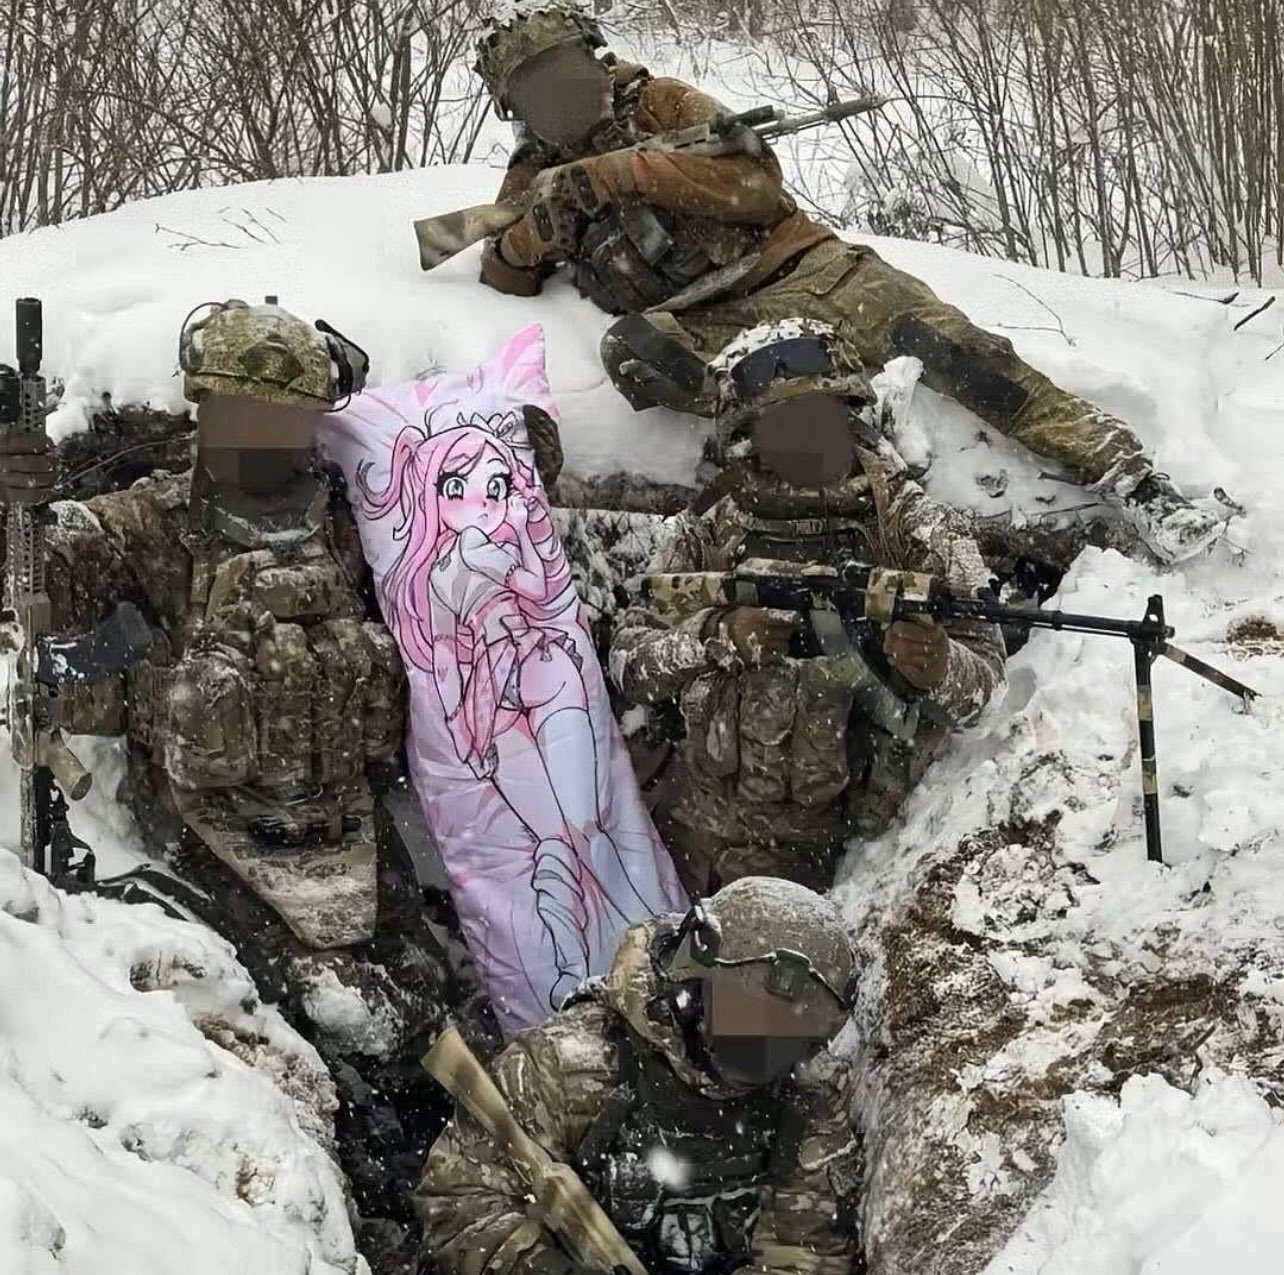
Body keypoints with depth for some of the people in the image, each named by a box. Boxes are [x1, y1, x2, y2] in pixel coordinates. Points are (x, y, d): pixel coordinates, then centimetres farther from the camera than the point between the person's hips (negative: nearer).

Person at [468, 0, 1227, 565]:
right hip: (705, 326, 1)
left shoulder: (657, 104, 10)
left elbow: (755, 181, -5)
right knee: (632, 348, -33)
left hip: (793, 267, -1)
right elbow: (505, 280, 6)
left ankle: (1126, 474, -26)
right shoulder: (536, 178, 18)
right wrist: (540, 227, -16)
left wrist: (619, 171, -15)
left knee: (938, 339, -23)